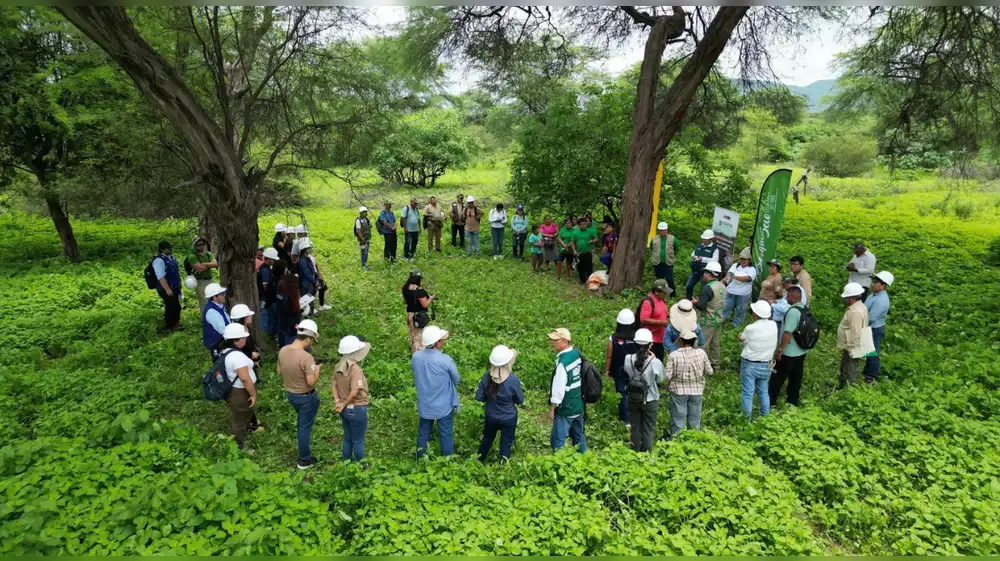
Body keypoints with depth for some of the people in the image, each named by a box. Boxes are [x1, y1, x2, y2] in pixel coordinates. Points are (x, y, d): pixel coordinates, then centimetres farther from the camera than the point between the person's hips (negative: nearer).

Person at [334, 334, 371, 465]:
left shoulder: (339, 366, -2)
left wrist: (337, 401, -4)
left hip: (345, 409, 7)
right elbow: (354, 392, -30)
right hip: (357, 409, -7)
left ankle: (347, 463, 38)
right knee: (358, 440, 11)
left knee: (347, 438, 23)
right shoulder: (355, 369, -27)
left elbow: (333, 385, 4)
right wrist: (343, 405, -15)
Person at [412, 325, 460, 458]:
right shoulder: (446, 360, -26)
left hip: (424, 404, 4)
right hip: (444, 405, -4)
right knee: (446, 435, 13)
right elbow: (456, 380, -9)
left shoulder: (415, 357, -15)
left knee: (423, 433, 21)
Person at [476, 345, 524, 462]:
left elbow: (479, 397, -7)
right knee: (506, 443, 18)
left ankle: (478, 462, 45)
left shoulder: (487, 376, -18)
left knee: (487, 439, 27)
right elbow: (520, 401, -13)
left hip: (491, 416, 4)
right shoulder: (513, 379, -27)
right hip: (509, 418, -3)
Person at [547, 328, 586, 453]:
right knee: (579, 435, 22)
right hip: (579, 404, 9)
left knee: (558, 440, 3)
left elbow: (559, 389, -23)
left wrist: (552, 409, -11)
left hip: (565, 408, -9)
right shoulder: (576, 353, -1)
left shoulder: (563, 362, -26)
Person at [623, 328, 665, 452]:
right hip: (650, 400, -2)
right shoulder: (655, 362, -23)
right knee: (648, 429, 16)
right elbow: (661, 379, -6)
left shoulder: (628, 359, -15)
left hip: (633, 399, 3)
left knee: (635, 427, 20)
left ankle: (635, 452, 33)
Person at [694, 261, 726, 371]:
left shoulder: (708, 288, -24)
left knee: (701, 345, 1)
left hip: (707, 322, -8)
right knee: (716, 343, 18)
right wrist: (701, 300, 10)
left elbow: (701, 306, -24)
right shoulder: (722, 286, 2)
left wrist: (695, 302, -3)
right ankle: (714, 365, 28)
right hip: (718, 319, 9)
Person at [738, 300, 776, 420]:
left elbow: (741, 338, -2)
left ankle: (747, 419, 12)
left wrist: (740, 335, 19)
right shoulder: (773, 326, -9)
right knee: (763, 392, 20)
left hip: (750, 365, -5)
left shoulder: (750, 328, -22)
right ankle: (765, 416, 31)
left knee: (747, 393, 5)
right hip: (766, 365, 5)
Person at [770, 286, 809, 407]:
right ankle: (793, 402, 26)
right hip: (801, 351, 8)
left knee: (777, 377, 5)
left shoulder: (793, 311, -23)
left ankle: (771, 401, 14)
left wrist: (780, 349, -19)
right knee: (795, 378, 16)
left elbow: (787, 333, -26)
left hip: (789, 353, -8)